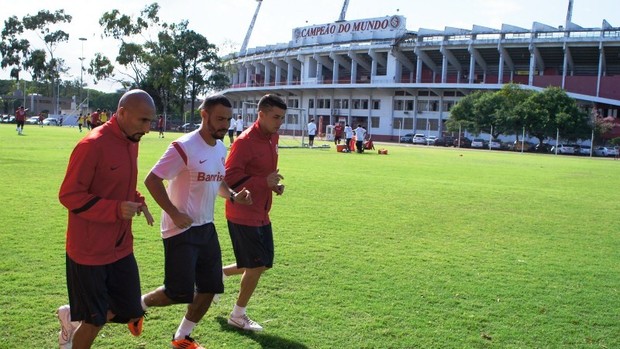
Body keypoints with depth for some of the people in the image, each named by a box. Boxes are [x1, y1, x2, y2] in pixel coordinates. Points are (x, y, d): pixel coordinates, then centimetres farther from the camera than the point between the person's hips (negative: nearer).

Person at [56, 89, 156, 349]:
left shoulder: (131, 142, 5)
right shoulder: (93, 145, -20)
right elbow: (68, 195, -18)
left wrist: (137, 201, -1)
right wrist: (115, 209, -26)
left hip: (121, 247, 8)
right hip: (90, 251, -7)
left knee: (129, 312, 12)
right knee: (95, 322, 6)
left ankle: (72, 316, 35)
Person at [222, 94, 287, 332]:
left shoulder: (272, 138, 7)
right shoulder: (245, 141, -20)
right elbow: (229, 178, -23)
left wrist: (274, 184, 3)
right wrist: (264, 182, -27)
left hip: (261, 214, 9)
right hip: (243, 215, -9)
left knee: (263, 263, 14)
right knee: (257, 266, 0)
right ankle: (238, 316, 20)